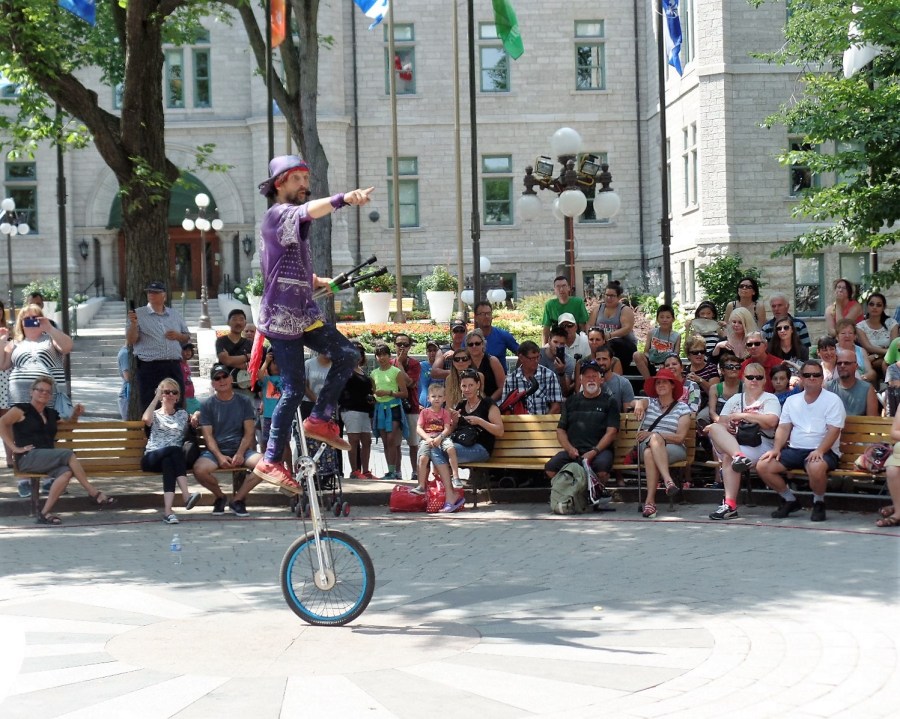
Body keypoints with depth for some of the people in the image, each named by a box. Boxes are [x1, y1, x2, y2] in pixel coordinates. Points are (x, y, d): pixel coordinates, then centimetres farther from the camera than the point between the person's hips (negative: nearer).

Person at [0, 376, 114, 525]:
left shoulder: (51, 414, 26)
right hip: (28, 458, -6)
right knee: (68, 454, -26)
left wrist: (75, 415, 20)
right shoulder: (22, 409, 7)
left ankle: (45, 513, -35)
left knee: (66, 472, -31)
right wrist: (14, 447, -13)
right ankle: (94, 493, -22)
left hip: (48, 459, 6)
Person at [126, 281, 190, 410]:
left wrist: (178, 335, 2)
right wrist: (133, 324, -20)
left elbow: (187, 337, 23)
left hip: (174, 367, 4)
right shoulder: (138, 314, 4)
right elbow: (130, 340, -3)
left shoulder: (175, 315, 16)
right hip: (149, 368, -4)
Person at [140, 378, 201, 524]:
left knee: (168, 463, -37)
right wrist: (156, 397, -1)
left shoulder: (183, 415, 28)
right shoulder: (155, 415, 18)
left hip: (174, 457, 2)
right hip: (152, 457, -2)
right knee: (175, 450, -36)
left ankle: (167, 510, -52)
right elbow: (146, 419, -6)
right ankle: (186, 495, -51)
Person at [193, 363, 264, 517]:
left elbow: (249, 432, 4)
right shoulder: (207, 405, 8)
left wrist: (240, 454, -13)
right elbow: (208, 435, 0)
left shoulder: (244, 401, 11)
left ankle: (237, 499, -8)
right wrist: (220, 456, -17)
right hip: (216, 450, -1)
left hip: (241, 448, 1)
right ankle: (219, 496, 1)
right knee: (199, 470, -33)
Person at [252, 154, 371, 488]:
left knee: (346, 355, -4)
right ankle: (270, 462, 1)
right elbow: (309, 211, -37)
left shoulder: (291, 221, 18)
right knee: (294, 389, -7)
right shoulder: (278, 215, -12)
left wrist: (320, 282, 17)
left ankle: (319, 419, 5)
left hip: (303, 313, 9)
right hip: (282, 317, -9)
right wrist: (343, 199, -53)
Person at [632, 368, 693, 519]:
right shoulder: (650, 403, 20)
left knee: (650, 454, -37)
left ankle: (650, 500, -48)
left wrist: (651, 434, -10)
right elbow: (639, 403, -7)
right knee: (654, 439, -37)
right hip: (646, 445, 2)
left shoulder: (682, 408, 11)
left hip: (673, 448, -2)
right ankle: (668, 480, -51)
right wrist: (639, 404, -35)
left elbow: (680, 437, -1)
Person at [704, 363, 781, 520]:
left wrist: (742, 415, -7)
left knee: (728, 458, -33)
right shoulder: (735, 399, 24)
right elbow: (720, 422, 15)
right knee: (714, 428, -24)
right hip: (732, 442, 5)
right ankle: (738, 456, -48)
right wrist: (726, 426, -11)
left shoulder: (770, 399, 10)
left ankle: (730, 505, -37)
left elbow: (772, 421, -11)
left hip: (759, 444, -5)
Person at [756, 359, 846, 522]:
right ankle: (790, 500, 7)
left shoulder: (832, 400, 0)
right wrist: (776, 448, -7)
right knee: (762, 466, -14)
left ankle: (819, 503, -8)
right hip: (794, 449, 5)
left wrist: (819, 451, -25)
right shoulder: (791, 401, 16)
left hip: (823, 451, -5)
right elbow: (783, 428, 12)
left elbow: (834, 431, -10)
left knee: (816, 467, -40)